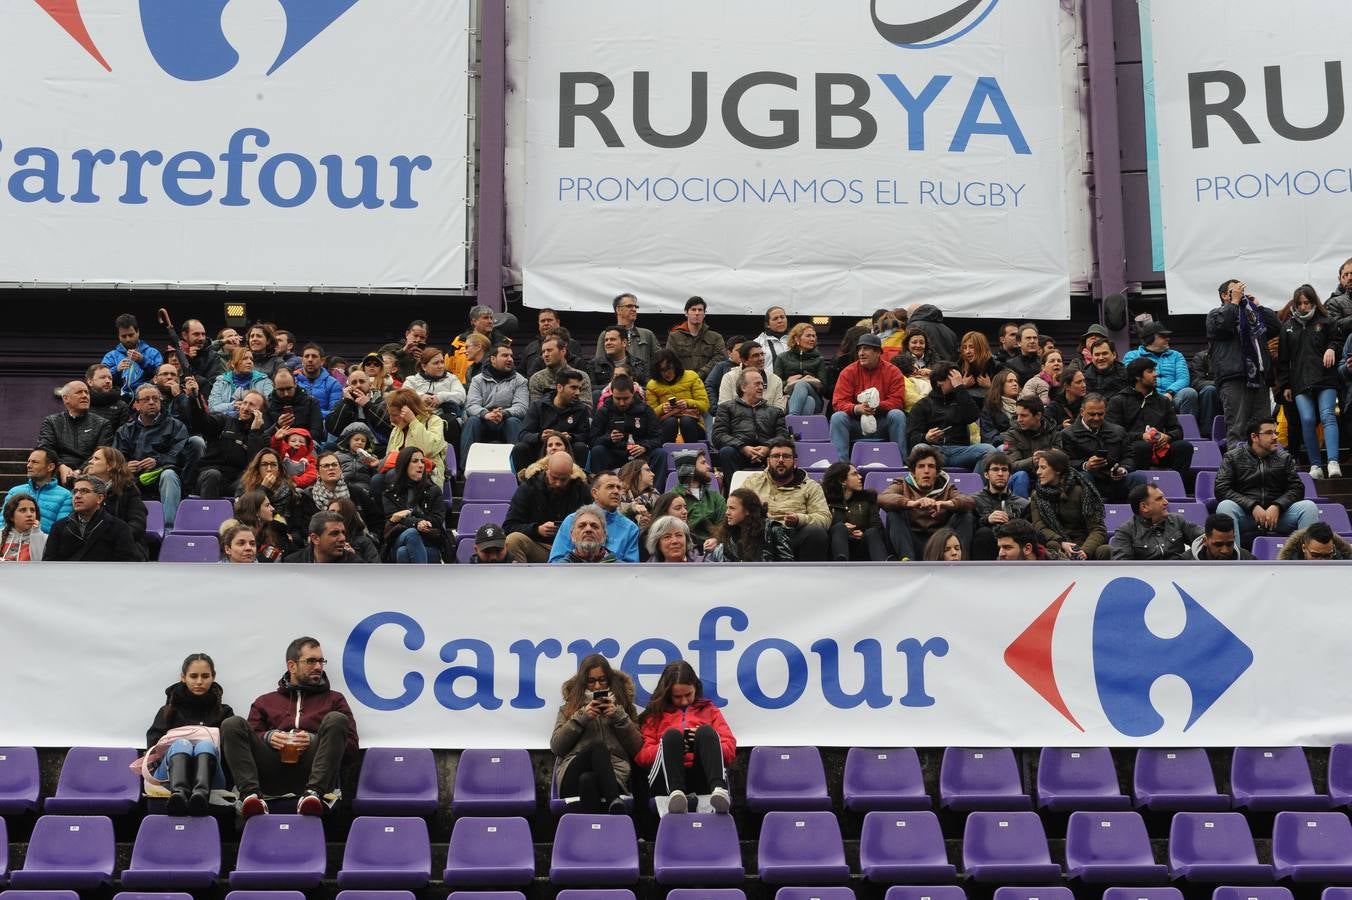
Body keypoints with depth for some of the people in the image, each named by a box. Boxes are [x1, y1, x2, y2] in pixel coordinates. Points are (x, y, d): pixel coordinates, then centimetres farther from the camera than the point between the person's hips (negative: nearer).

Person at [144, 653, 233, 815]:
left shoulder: (223, 711, 26)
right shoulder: (169, 710, 25)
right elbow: (152, 745, 10)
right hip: (170, 773, 0)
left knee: (206, 745, -32)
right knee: (182, 744, -32)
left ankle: (200, 794, -65)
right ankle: (178, 794, -65)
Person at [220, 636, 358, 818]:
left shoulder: (334, 700, 25)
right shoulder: (265, 702, 30)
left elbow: (351, 747, 12)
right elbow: (248, 738, 18)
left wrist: (314, 740, -3)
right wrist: (268, 737, -2)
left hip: (310, 771, -1)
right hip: (272, 774, 1)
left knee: (336, 720, -25)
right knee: (232, 724, -17)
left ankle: (313, 794, -43)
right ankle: (250, 794, -38)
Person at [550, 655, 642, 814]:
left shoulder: (622, 704, 24)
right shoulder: (568, 707, 25)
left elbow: (637, 749, 13)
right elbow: (555, 747, 10)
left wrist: (619, 716, 0)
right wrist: (581, 717, -1)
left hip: (613, 774, 0)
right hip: (572, 777, 0)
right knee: (597, 748, -36)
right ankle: (615, 803, -52)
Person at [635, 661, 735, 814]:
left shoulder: (709, 710, 25)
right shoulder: (655, 713, 22)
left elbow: (730, 749, 14)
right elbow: (641, 754, 10)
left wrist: (705, 742, -5)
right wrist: (672, 747, -6)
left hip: (702, 779, 1)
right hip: (667, 781, 0)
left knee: (706, 731, -24)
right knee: (672, 734, -26)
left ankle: (718, 789, -53)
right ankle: (675, 793, -54)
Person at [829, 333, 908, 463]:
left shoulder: (892, 372, -1)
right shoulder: (848, 372, -1)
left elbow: (897, 401, -8)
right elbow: (838, 402, -8)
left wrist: (876, 406, -26)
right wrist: (856, 408, -29)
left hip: (882, 425, 0)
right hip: (855, 423, 0)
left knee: (897, 415, -28)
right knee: (837, 417, -26)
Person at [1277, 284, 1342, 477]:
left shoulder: (1324, 322, 9)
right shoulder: (1287, 327, 15)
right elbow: (1283, 359, 15)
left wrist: (1332, 348, -8)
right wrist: (1284, 385, 10)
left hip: (1325, 380, -2)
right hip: (1300, 382, 2)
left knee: (1328, 416, -15)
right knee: (1307, 420, -9)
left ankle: (1333, 462, -24)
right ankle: (1315, 466, -2)